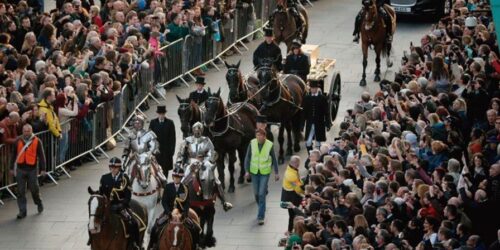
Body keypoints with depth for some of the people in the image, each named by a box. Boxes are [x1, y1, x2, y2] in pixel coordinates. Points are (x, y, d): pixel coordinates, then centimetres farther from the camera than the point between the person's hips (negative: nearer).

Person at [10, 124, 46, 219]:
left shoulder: (37, 141, -5)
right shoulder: (18, 141, 3)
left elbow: (41, 156, -2)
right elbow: (14, 155, 11)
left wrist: (43, 169, -6)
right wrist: (12, 168, 13)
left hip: (32, 169, -2)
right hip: (20, 169, 2)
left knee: (34, 189, 7)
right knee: (20, 191, 2)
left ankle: (38, 202, 36)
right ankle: (22, 211, 7)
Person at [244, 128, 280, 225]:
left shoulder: (269, 145, -14)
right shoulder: (252, 143, -10)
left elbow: (274, 159, -1)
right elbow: (248, 157, -2)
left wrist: (276, 173, 3)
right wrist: (247, 171, -8)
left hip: (265, 172, -3)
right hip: (254, 171, 3)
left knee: (262, 194, -8)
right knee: (256, 193, 13)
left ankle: (261, 217, -2)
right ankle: (262, 209, 40)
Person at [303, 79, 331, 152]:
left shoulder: (322, 98, -2)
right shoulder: (306, 98, 3)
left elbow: (326, 112, 0)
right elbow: (304, 111, 5)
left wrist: (328, 124, -2)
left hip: (319, 124, -1)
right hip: (310, 124, 1)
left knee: (318, 142, 6)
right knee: (308, 143, -3)